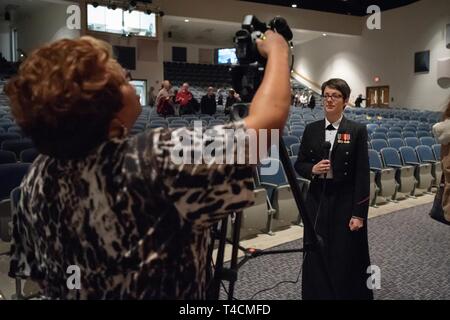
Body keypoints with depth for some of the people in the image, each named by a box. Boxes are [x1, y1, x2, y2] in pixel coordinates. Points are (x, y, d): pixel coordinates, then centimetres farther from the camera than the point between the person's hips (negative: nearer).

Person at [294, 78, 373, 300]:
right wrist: (312, 169, -14)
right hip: (317, 200, 3)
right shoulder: (311, 129, 5)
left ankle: (349, 294, 26)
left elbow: (362, 175, -8)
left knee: (346, 259, 6)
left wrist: (359, 213, -12)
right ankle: (317, 294, 28)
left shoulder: (357, 131, -5)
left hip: (345, 201, -3)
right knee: (316, 258, 11)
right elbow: (299, 164, 9)